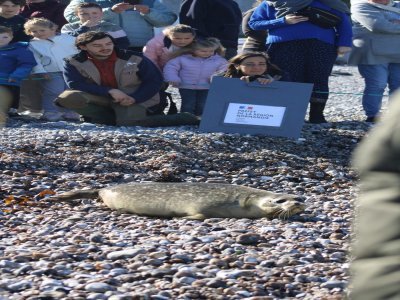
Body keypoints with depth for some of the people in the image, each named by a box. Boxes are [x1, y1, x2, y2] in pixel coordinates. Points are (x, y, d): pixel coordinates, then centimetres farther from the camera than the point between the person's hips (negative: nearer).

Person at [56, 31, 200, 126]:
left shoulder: (134, 58, -6)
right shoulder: (73, 63, -6)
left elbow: (155, 80, -4)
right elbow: (75, 84, -19)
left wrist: (134, 98, -23)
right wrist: (110, 91, -27)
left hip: (133, 99, -1)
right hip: (99, 98, 1)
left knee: (128, 123, -36)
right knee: (68, 98, -27)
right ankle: (112, 117, -12)